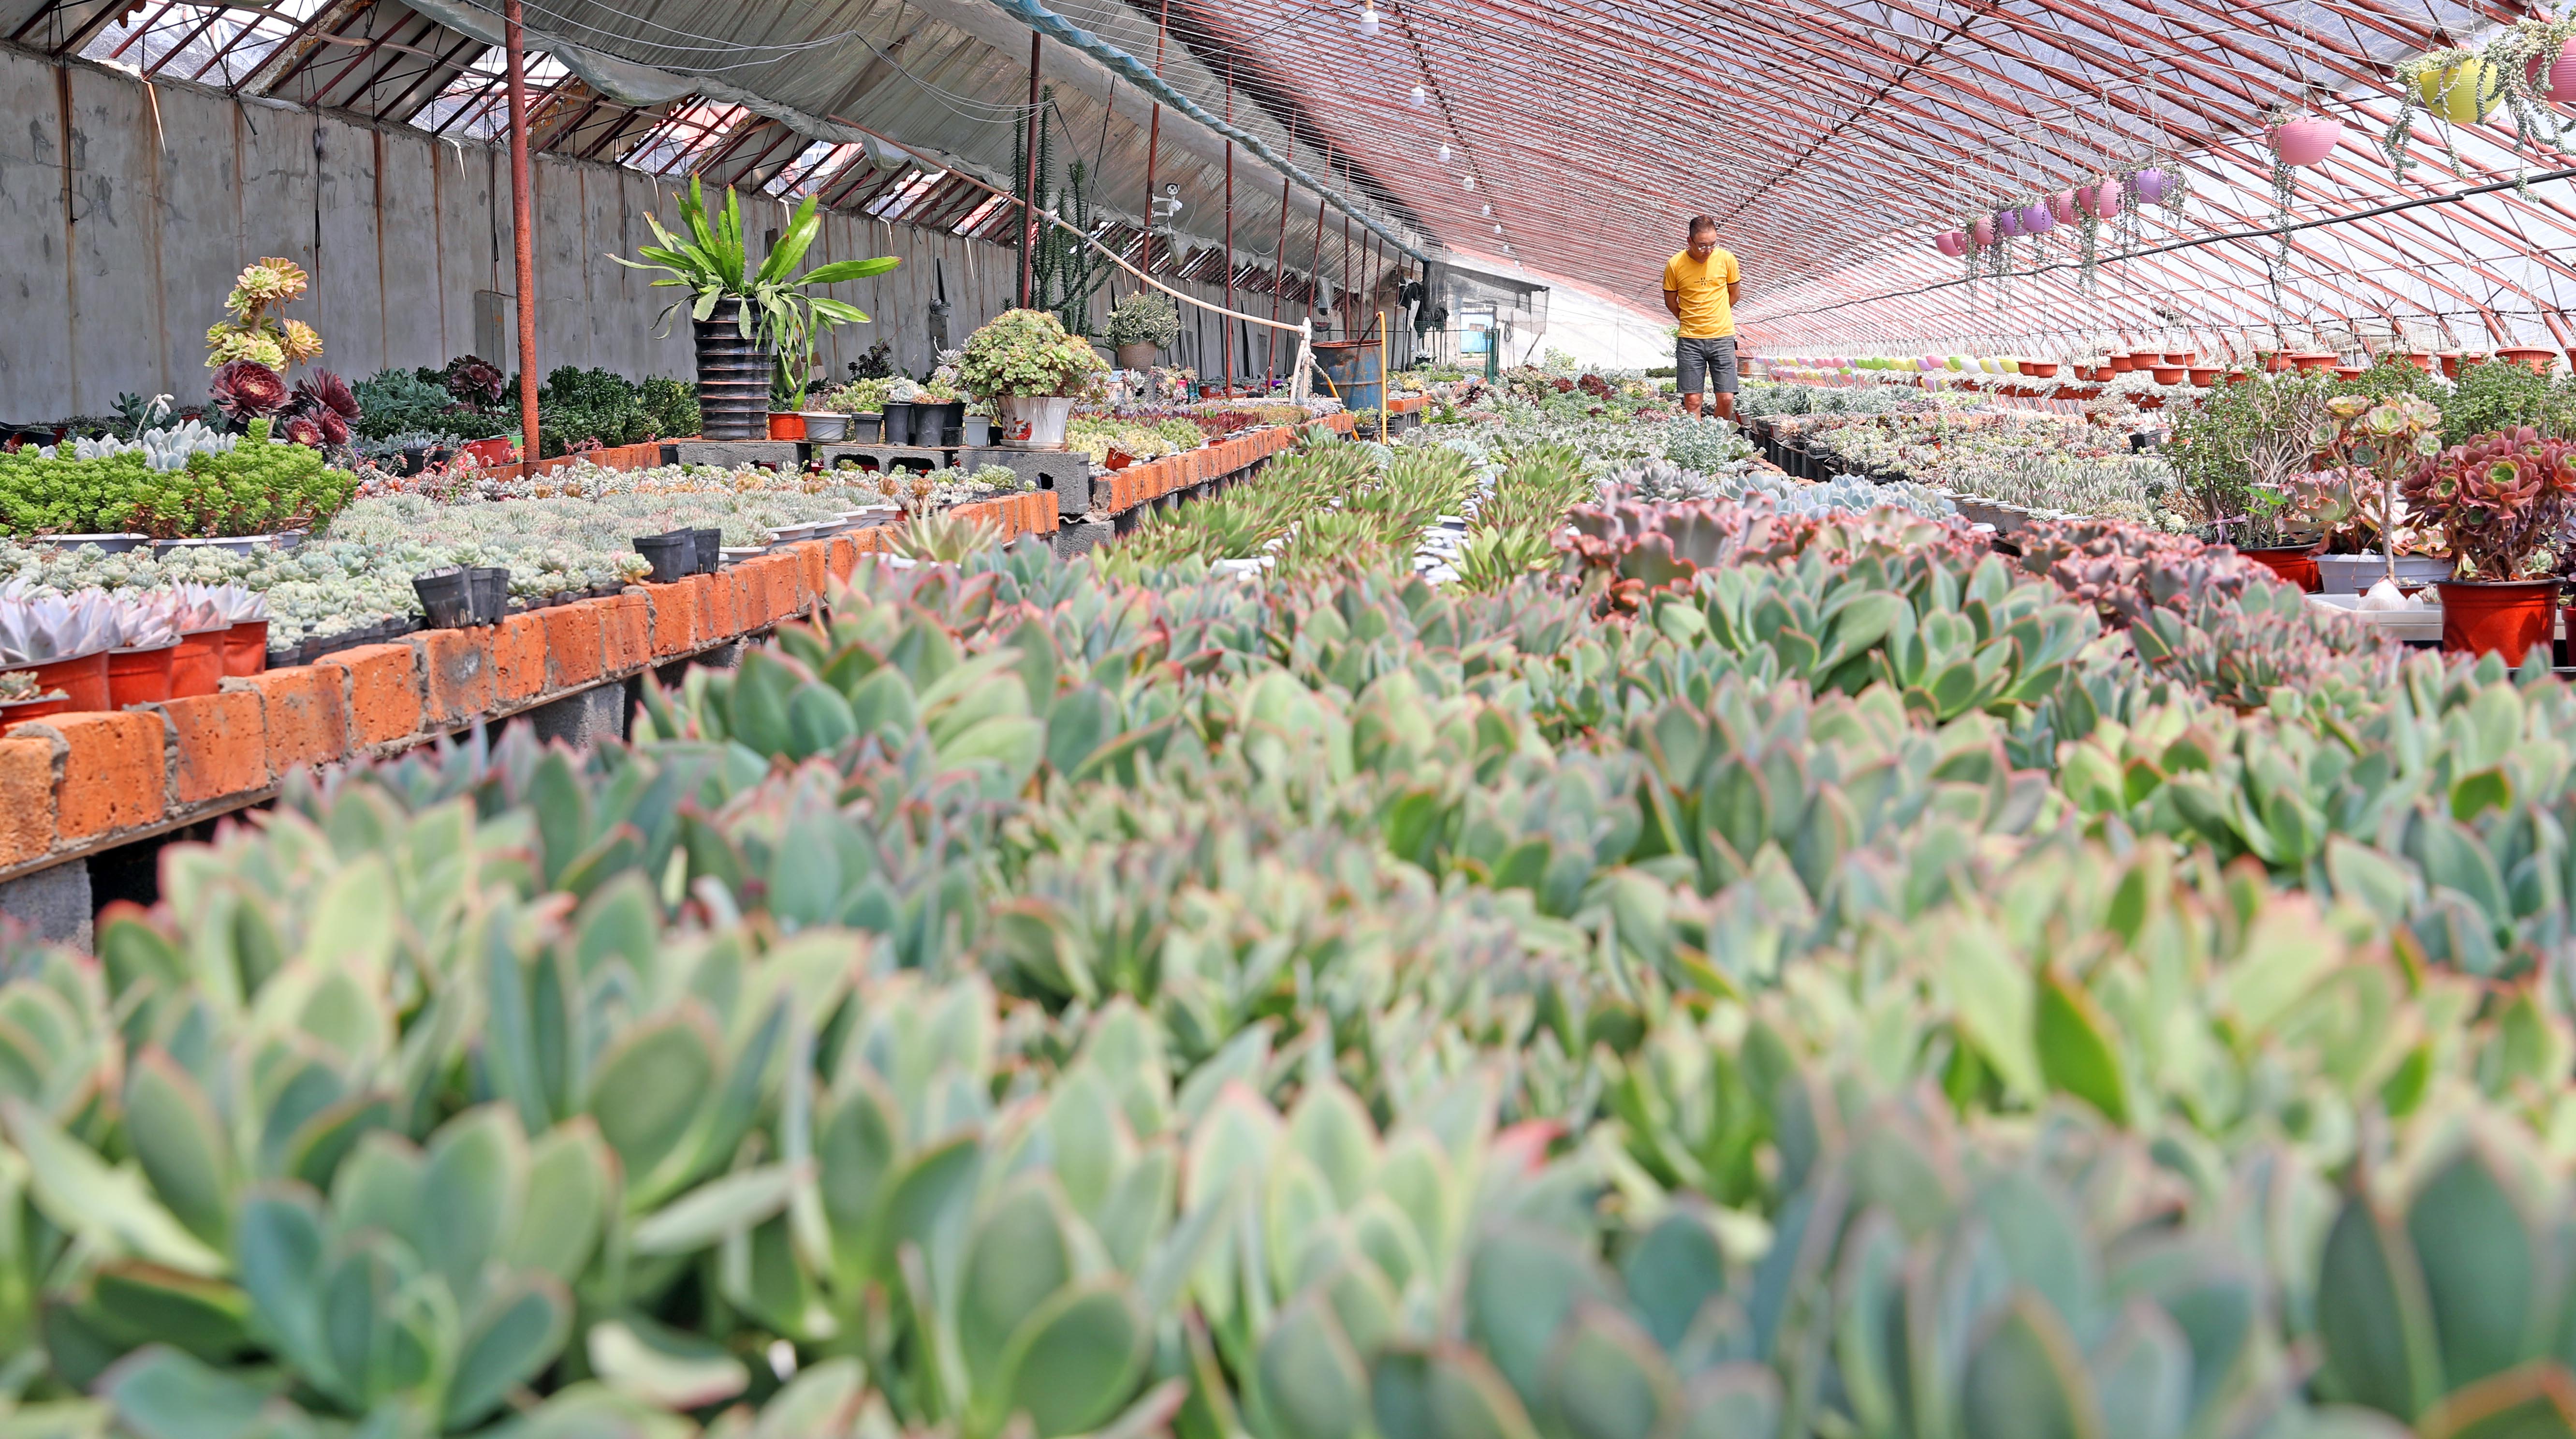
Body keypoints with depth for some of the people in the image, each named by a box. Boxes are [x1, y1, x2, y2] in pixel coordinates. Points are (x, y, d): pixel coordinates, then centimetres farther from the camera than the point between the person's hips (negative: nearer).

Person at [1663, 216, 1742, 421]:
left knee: (1726, 398, -2)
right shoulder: (1675, 265, -7)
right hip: (1690, 341, -1)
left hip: (1722, 337, 1)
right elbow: (1671, 302, 8)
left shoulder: (1726, 258, -3)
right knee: (1692, 400, -3)